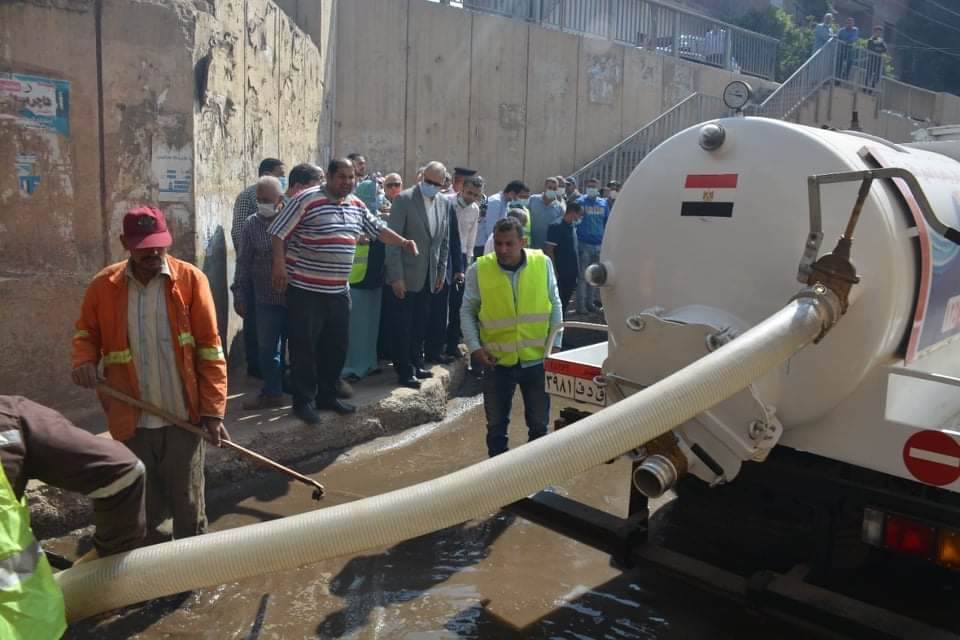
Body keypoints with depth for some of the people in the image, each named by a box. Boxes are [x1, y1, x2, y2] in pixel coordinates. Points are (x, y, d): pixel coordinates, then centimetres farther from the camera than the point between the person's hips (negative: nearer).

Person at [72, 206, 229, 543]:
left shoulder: (190, 279, -7)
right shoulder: (103, 285, -2)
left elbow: (209, 346, -7)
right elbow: (86, 332, 15)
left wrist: (213, 410, -11)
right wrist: (84, 360, -9)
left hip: (183, 416, -2)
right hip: (132, 419, 2)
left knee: (187, 500, 11)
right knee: (142, 505, 16)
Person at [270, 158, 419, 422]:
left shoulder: (356, 205, 10)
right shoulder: (307, 200, -12)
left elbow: (377, 229, 20)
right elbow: (278, 232, -11)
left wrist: (404, 242, 8)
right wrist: (280, 265, -19)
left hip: (339, 291, 7)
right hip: (305, 289, -7)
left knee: (336, 346, 13)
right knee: (304, 347, 0)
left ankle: (327, 395, 27)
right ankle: (303, 400, 12)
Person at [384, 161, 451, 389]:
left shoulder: (444, 203, 8)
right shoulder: (404, 199, -9)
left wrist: (441, 272, 11)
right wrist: (396, 277, -15)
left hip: (429, 276, 5)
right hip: (406, 276, -5)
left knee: (419, 325, 12)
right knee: (402, 327, 2)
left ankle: (416, 365, 26)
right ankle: (404, 372, 12)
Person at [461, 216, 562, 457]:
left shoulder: (543, 264, -6)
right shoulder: (479, 270, -9)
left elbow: (554, 305, 2)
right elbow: (467, 312, -1)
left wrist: (555, 344, -2)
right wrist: (474, 347, -11)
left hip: (536, 359, 1)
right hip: (498, 361, 0)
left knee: (538, 423, 14)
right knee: (496, 424, 13)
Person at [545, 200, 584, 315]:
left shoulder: (573, 226, 10)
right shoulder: (556, 227, -15)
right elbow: (549, 250, -17)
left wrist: (577, 269, 15)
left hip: (571, 272, 8)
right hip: (561, 273, -8)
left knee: (566, 301, 14)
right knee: (558, 301, 0)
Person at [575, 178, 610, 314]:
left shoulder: (604, 203, 10)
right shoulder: (580, 202, -1)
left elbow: (607, 223, 14)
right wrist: (575, 239, -8)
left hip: (599, 244, 4)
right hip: (584, 244, -4)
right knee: (583, 276, -3)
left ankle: (590, 302, 21)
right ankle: (581, 305, 1)